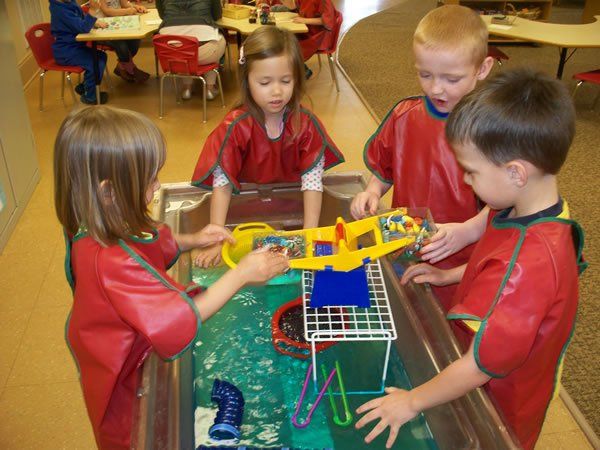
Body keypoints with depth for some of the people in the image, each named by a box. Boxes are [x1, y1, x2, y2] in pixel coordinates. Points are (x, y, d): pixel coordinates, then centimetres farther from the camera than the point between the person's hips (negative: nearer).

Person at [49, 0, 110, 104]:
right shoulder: (60, 9, -24)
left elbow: (83, 21, 11)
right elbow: (82, 27, -31)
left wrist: (96, 22, -8)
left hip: (73, 46, 9)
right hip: (65, 51, -9)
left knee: (102, 56, 8)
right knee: (95, 62, -20)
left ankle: (84, 87, 19)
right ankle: (89, 96, 0)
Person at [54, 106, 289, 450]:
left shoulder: (101, 228, -11)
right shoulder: (111, 262, -41)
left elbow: (157, 246, 10)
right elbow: (182, 322, -38)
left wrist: (192, 240, -7)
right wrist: (241, 275, -32)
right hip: (124, 381, -8)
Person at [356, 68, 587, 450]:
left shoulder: (529, 264, -39)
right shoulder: (524, 212, -11)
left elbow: (482, 366, -31)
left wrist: (413, 402, -20)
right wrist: (450, 275, 1)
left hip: (498, 409, -7)